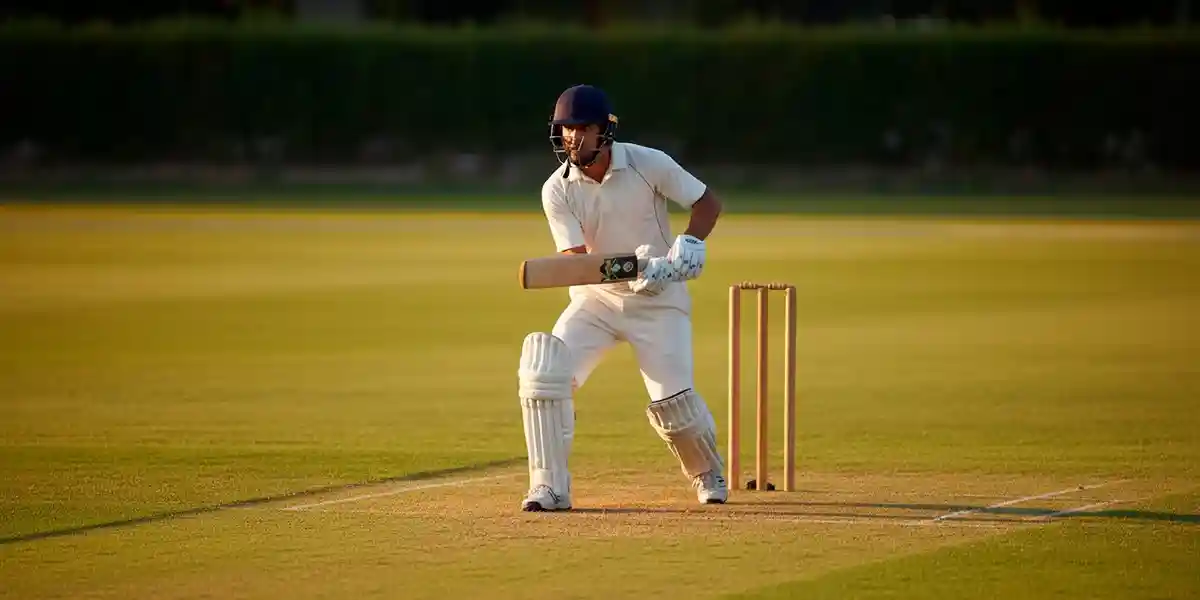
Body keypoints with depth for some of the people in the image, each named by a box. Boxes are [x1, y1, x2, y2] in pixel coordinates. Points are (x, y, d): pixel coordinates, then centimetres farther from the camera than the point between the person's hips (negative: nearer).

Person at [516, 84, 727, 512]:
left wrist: (690, 243, -25)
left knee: (673, 399, -12)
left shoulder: (648, 164, -14)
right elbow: (575, 259, -18)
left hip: (659, 299, -2)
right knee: (543, 370, -21)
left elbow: (707, 201, -4)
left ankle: (707, 473, 21)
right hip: (595, 299, 2)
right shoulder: (557, 190, -11)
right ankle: (550, 488, -15)